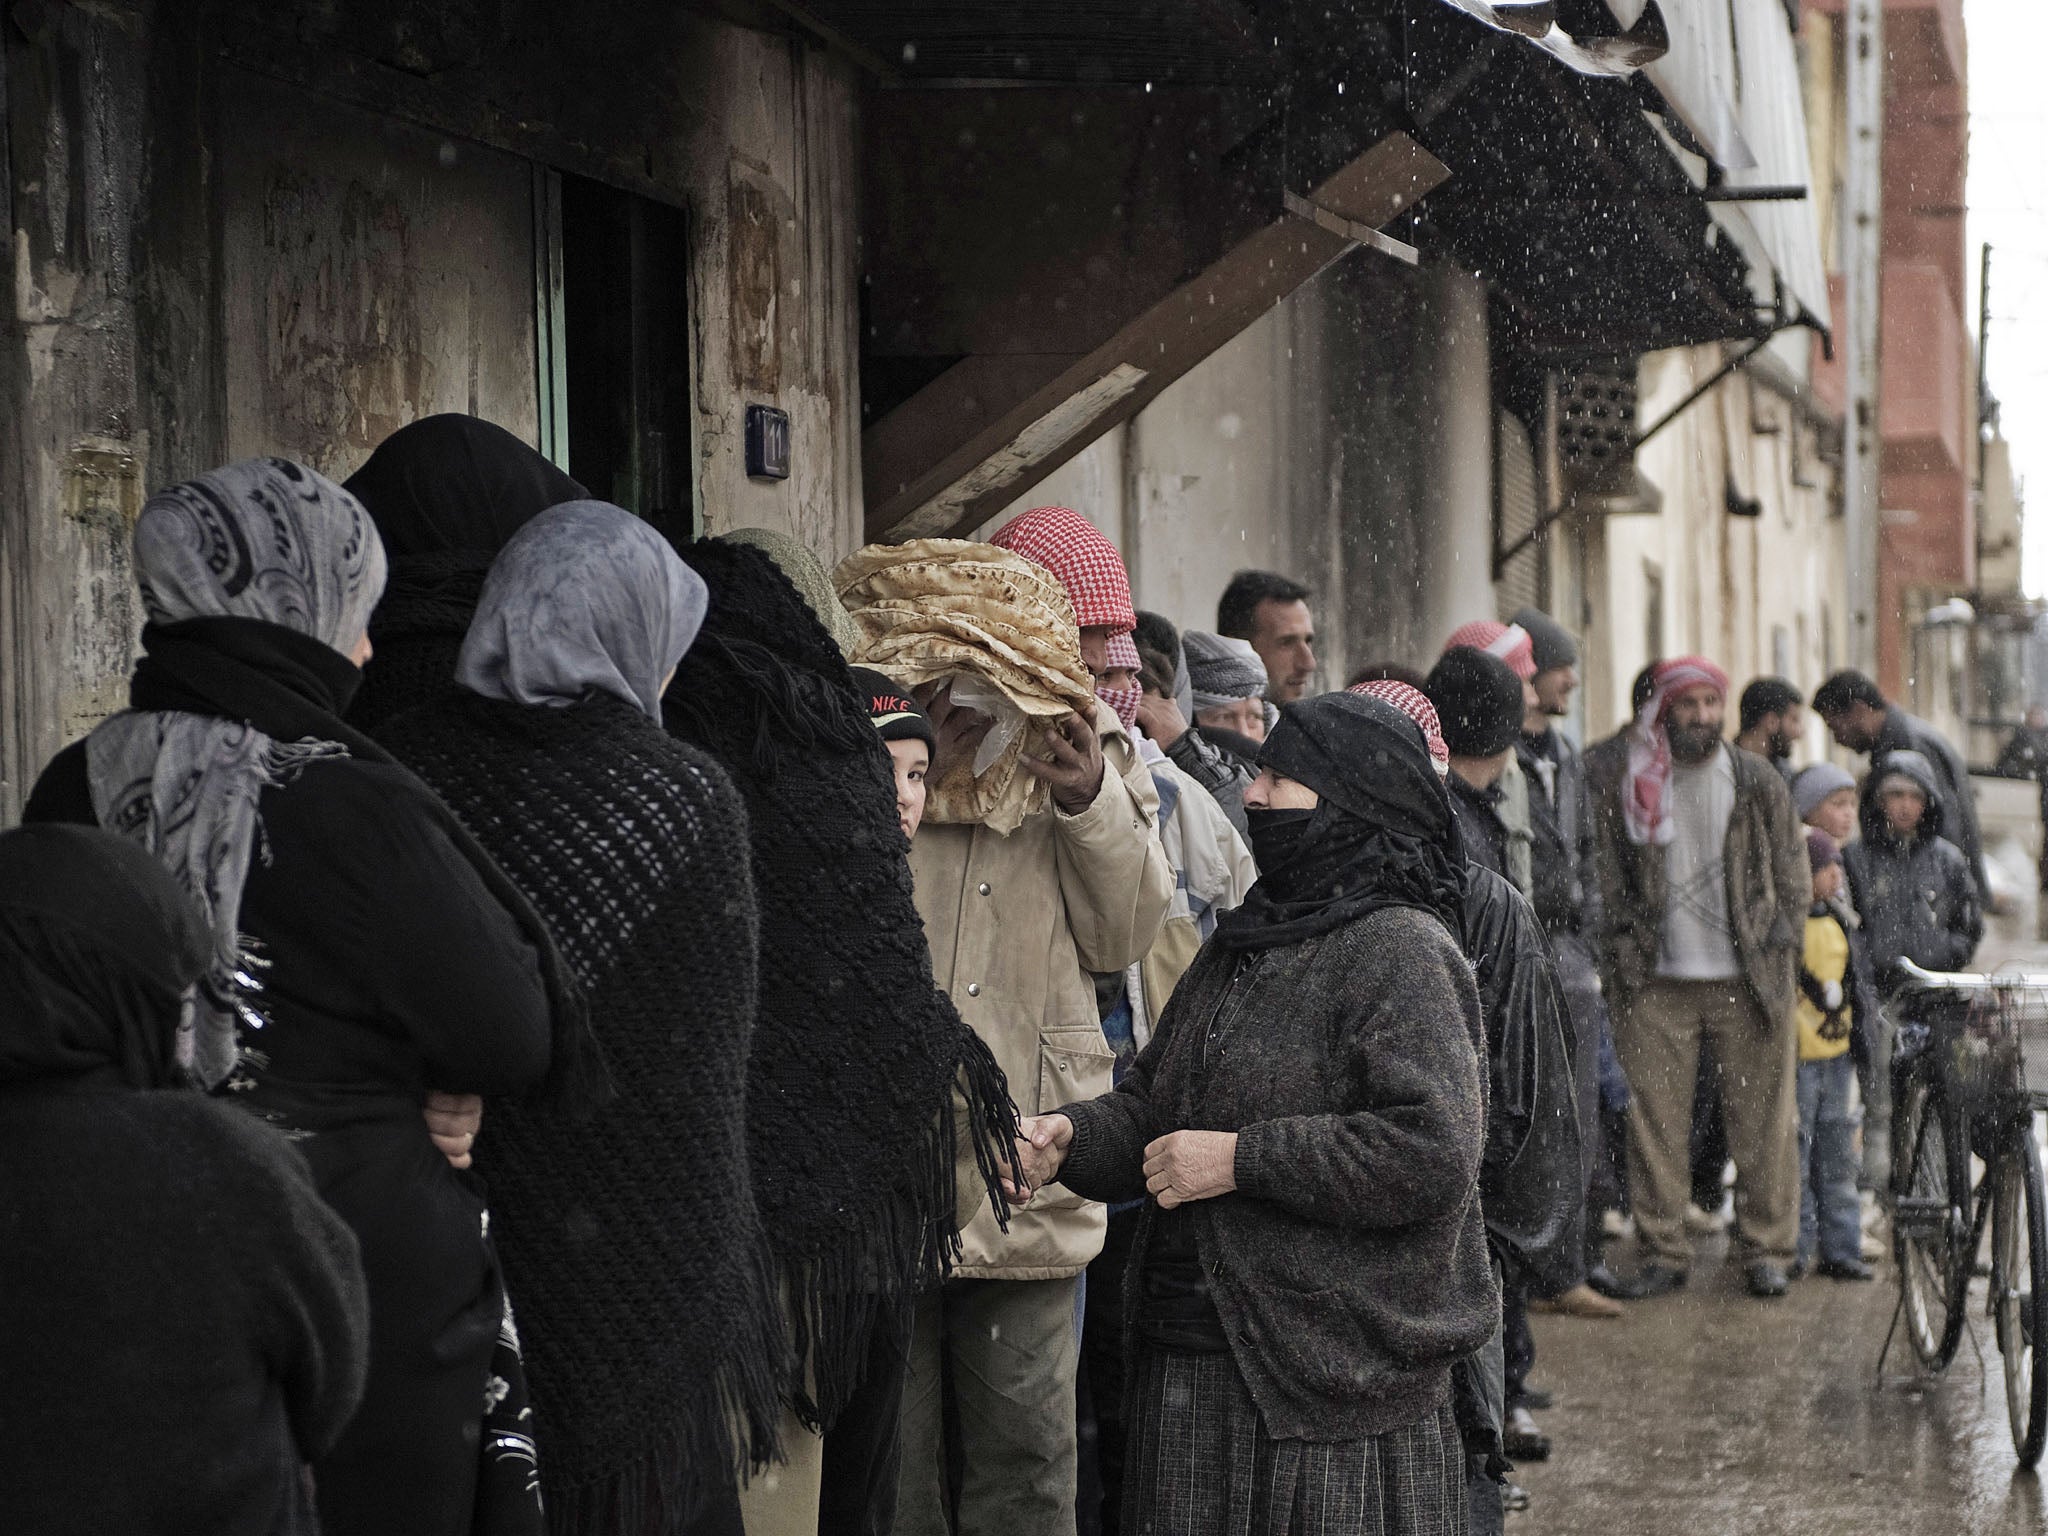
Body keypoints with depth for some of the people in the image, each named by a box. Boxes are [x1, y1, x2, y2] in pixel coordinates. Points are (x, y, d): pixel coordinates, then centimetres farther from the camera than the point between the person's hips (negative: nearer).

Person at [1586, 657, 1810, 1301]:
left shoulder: (1759, 782, 6)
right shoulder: (1619, 783, 3)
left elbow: (1793, 872, 11)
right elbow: (1605, 874, 7)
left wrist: (1779, 947, 2)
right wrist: (1623, 953, -1)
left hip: (1747, 980, 0)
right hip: (1657, 981, 0)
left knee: (1764, 1116, 1)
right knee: (1654, 1119, 0)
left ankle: (1766, 1248, 12)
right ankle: (1662, 1253, 9)